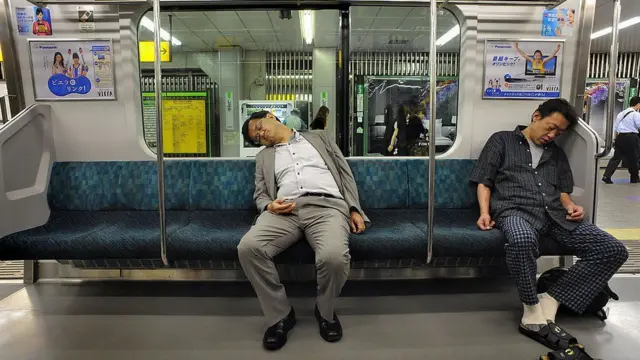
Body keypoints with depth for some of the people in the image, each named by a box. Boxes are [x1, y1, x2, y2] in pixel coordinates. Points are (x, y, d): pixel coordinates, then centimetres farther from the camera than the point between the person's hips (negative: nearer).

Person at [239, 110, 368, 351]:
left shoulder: (319, 138, 25)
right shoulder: (264, 156, 30)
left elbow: (345, 172, 19)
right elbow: (260, 195, 21)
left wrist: (354, 209, 4)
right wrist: (270, 206, -5)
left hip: (326, 206, -2)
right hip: (285, 210, 2)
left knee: (334, 256, -35)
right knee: (248, 247, -29)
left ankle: (325, 311, 0)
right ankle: (280, 314, -7)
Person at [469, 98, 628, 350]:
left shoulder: (557, 153, 29)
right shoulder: (502, 140, 14)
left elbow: (563, 190, 27)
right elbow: (484, 181, 7)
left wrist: (570, 205, 2)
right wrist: (485, 212, -10)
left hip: (554, 214, 6)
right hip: (515, 210, -6)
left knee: (614, 251, -15)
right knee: (522, 240, -42)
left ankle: (549, 302, -16)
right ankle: (533, 313, -20)